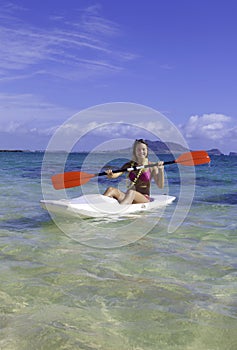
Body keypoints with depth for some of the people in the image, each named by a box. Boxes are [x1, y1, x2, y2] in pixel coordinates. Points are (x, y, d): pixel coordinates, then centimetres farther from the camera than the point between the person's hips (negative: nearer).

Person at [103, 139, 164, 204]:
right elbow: (116, 174, -5)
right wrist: (110, 175, -28)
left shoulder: (151, 167, 3)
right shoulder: (130, 165, 10)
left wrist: (161, 170, -19)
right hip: (129, 196, 3)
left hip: (144, 199, -3)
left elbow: (160, 186, -5)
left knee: (131, 193, -37)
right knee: (111, 189, -25)